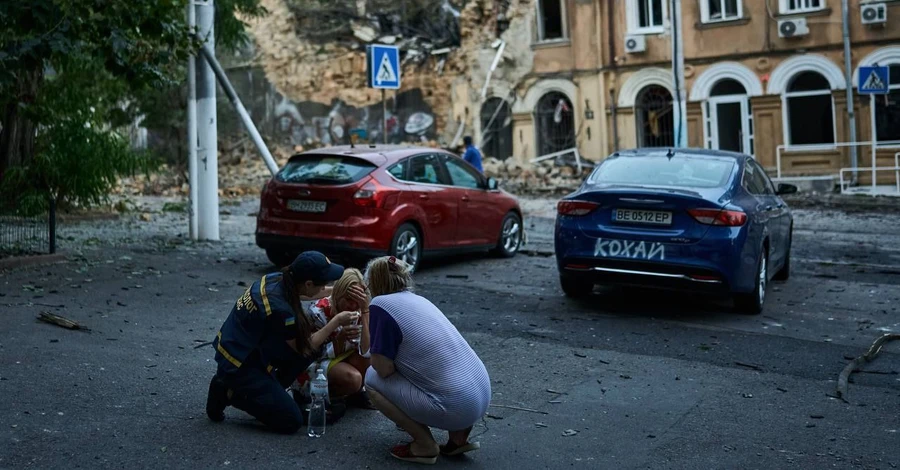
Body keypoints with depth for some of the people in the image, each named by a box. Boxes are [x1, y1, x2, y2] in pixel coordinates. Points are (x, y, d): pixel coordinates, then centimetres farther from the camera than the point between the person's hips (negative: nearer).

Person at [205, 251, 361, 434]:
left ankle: (268, 392, 11)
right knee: (291, 422, -6)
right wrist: (337, 321, -7)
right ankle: (230, 393, 2)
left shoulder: (277, 280, -6)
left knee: (315, 346, 5)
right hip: (239, 366, -9)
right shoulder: (281, 310, -29)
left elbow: (299, 295, 21)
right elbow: (304, 347, -12)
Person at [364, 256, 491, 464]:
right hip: (482, 395, 8)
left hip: (456, 407, -8)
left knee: (372, 379, 6)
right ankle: (458, 437, 18)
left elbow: (383, 369, -5)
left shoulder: (381, 305, -6)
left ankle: (425, 445, 4)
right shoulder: (419, 299, 17)